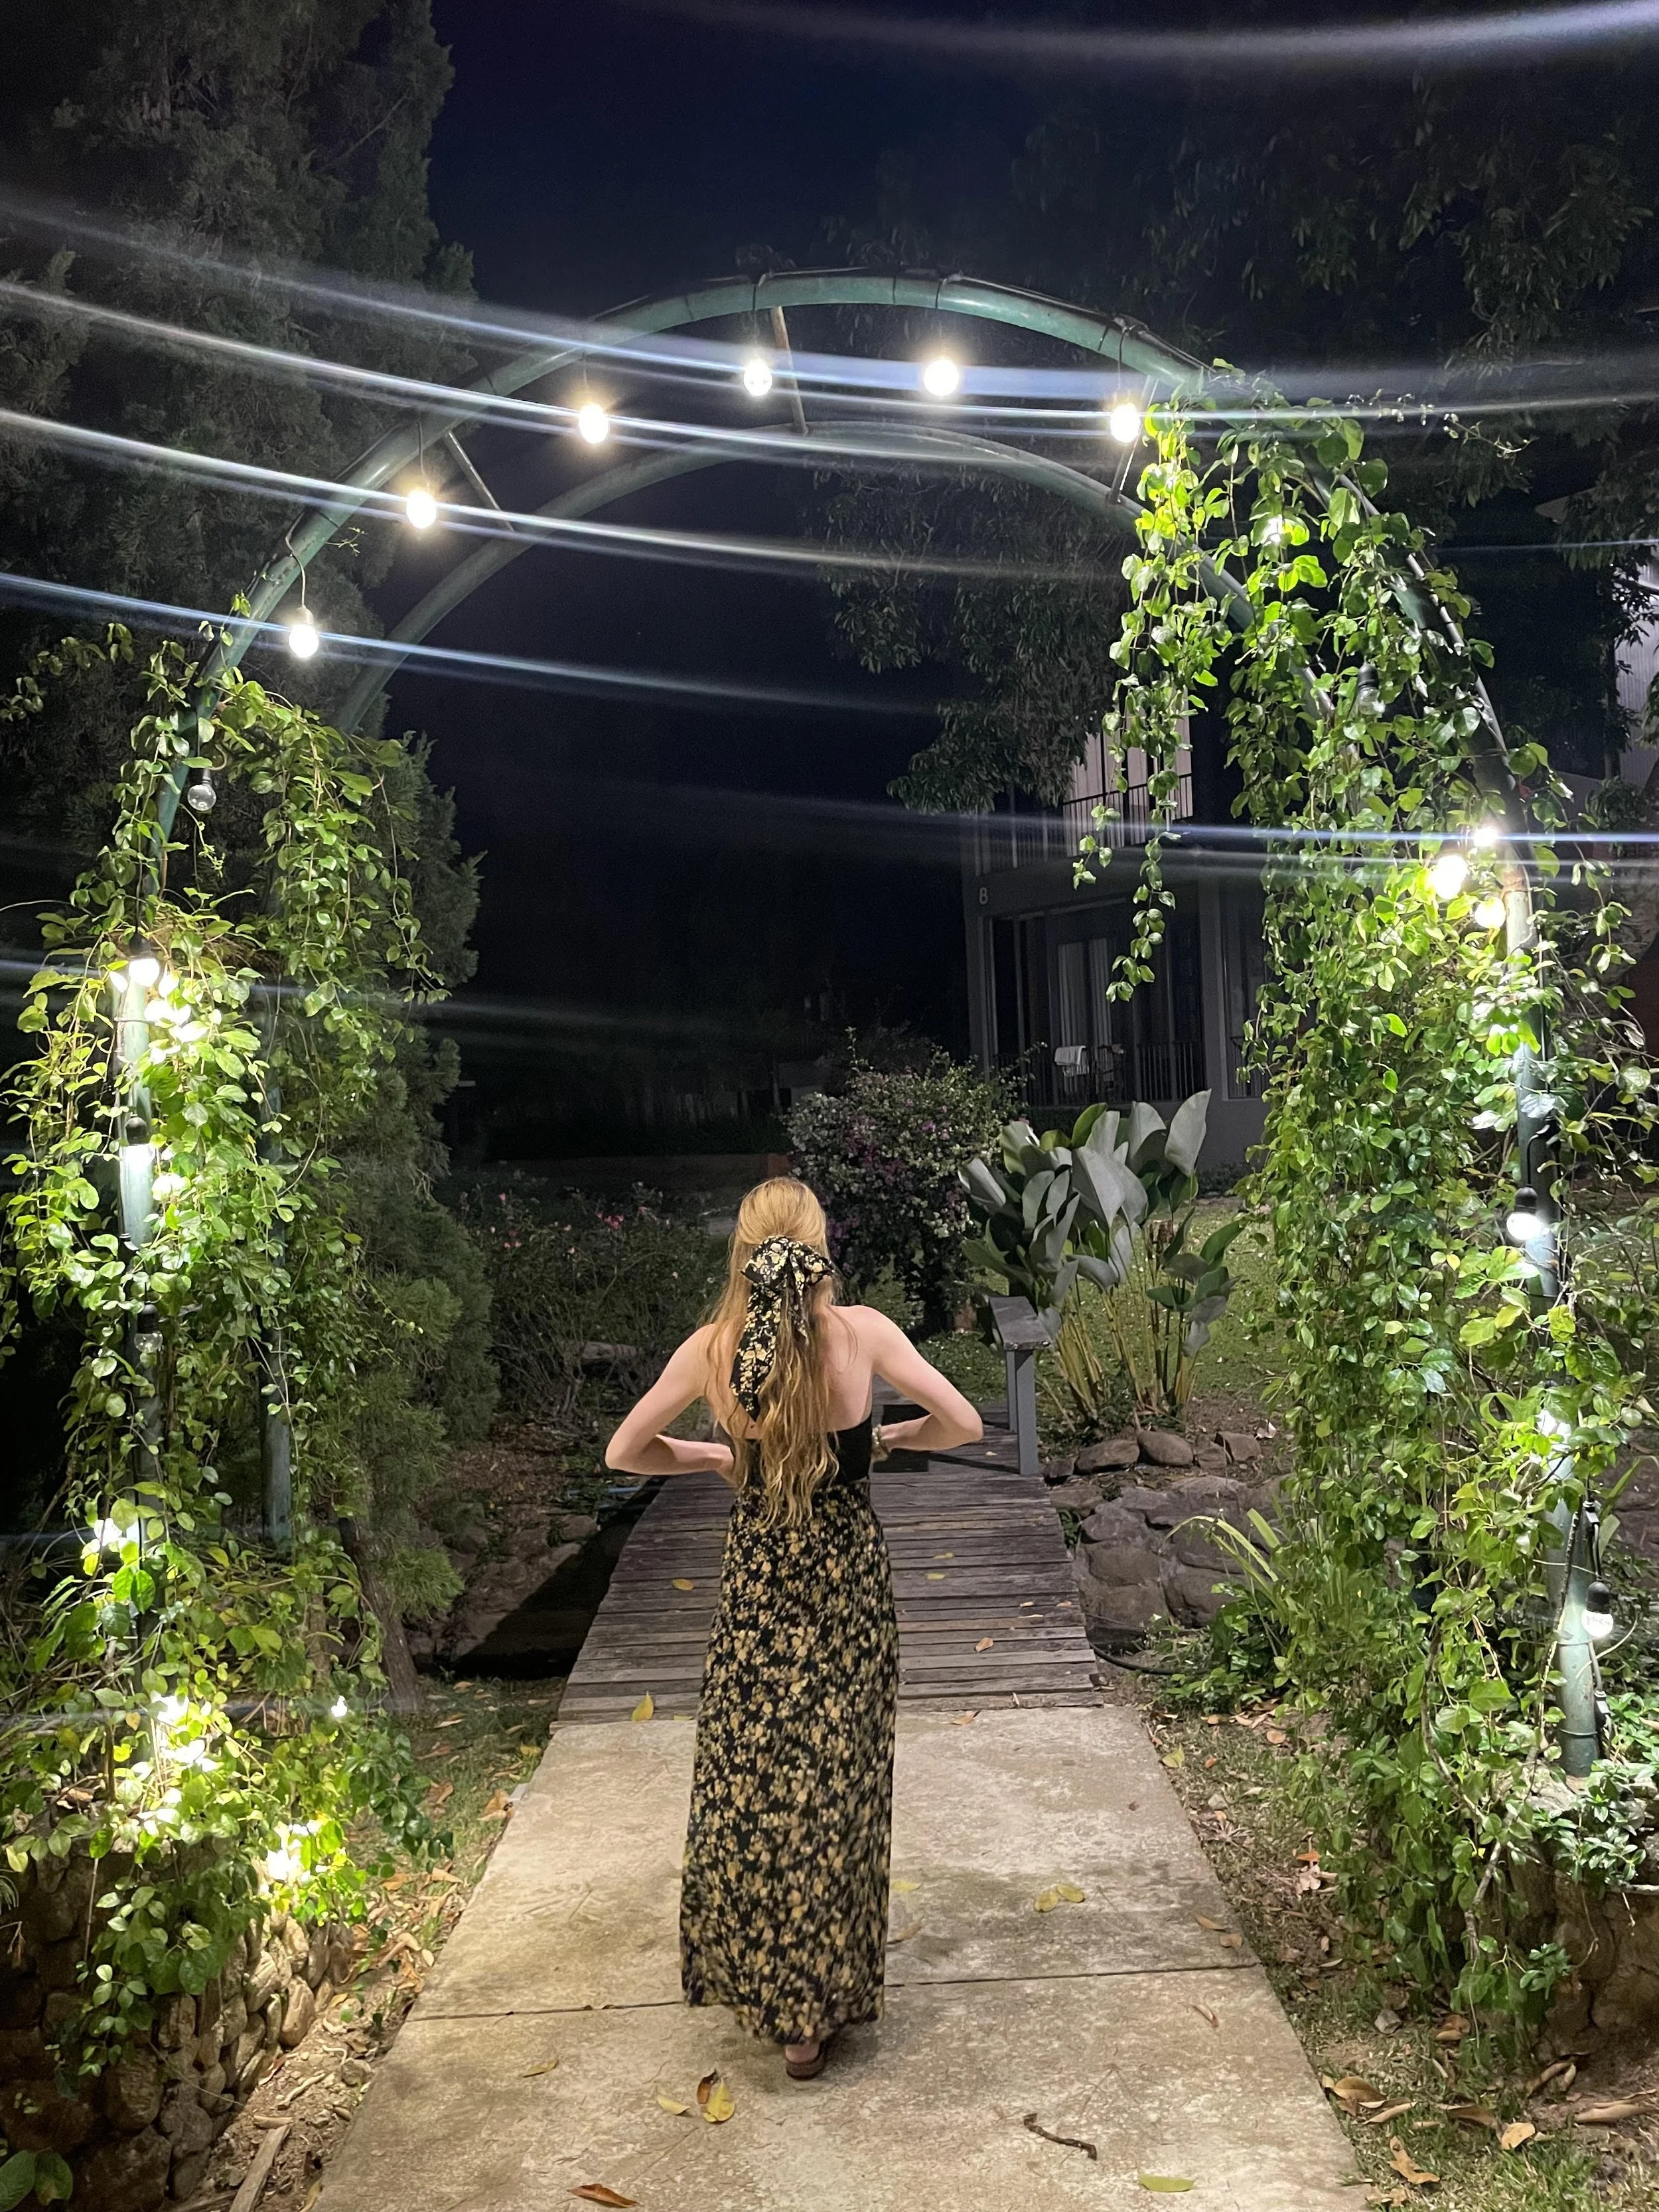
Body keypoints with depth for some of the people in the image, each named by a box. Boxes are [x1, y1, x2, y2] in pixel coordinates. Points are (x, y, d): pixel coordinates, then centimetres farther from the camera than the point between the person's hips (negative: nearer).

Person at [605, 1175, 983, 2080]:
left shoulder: (712, 1350, -9)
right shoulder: (860, 1332, -14)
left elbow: (625, 1452, 1)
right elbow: (963, 1424, -12)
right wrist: (893, 1436, 6)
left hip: (756, 1583, 1)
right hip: (848, 1581, -1)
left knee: (746, 1781, 14)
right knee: (835, 1782, 11)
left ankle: (758, 1981, 24)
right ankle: (816, 2007, 21)